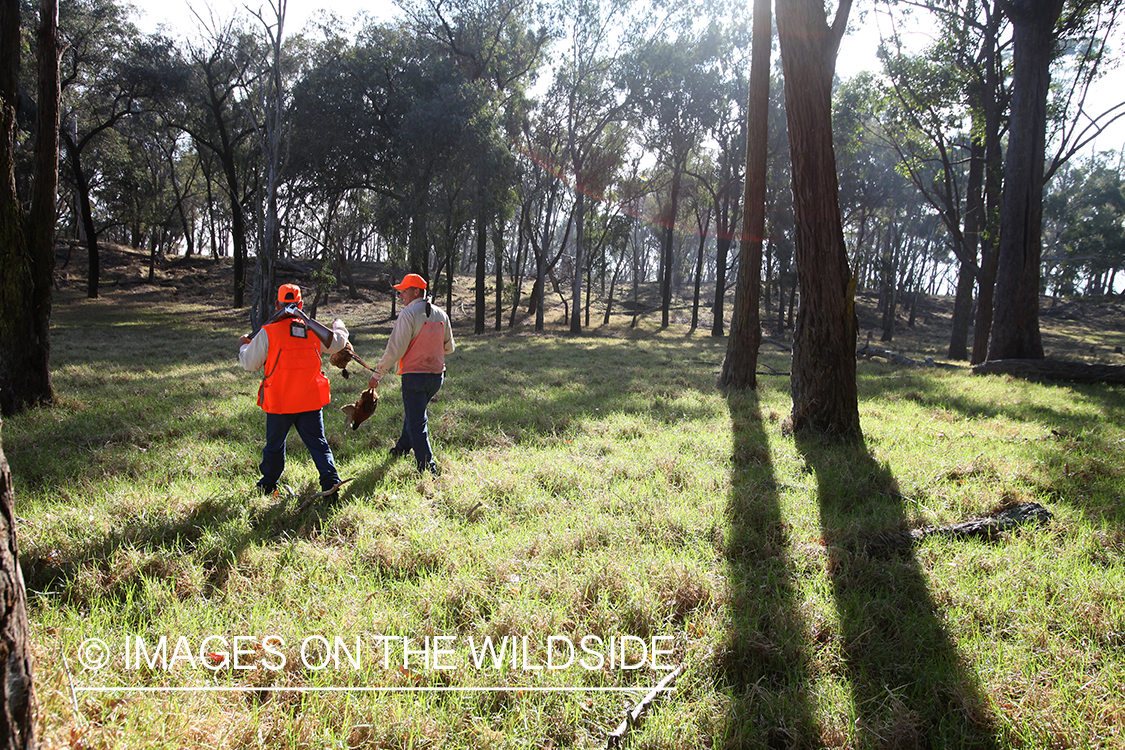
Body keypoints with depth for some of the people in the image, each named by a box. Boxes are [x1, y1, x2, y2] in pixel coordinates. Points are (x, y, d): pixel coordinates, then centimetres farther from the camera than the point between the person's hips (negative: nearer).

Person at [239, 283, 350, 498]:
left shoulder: (268, 332, -10)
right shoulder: (312, 329, -2)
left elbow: (250, 363, -1)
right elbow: (336, 343, 15)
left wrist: (243, 345, 21)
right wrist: (339, 328, 37)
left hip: (280, 402, -2)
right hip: (310, 400, 2)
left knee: (274, 445, 14)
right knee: (317, 442, 8)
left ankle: (267, 485, 28)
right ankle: (330, 478, -4)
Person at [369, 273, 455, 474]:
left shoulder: (408, 314, -13)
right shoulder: (441, 314, 8)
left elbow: (395, 349, -16)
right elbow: (449, 348, 15)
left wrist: (377, 374, -8)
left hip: (414, 375, -7)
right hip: (437, 375, 7)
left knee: (417, 423, -2)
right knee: (414, 412, 26)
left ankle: (427, 468, -3)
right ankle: (402, 448, 43)